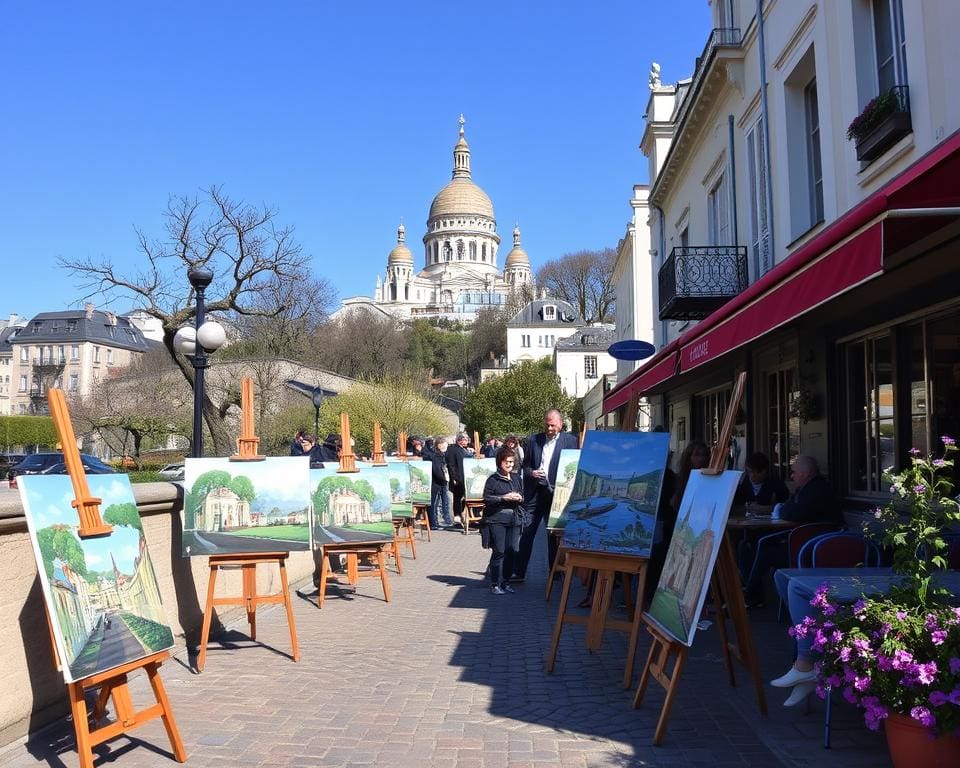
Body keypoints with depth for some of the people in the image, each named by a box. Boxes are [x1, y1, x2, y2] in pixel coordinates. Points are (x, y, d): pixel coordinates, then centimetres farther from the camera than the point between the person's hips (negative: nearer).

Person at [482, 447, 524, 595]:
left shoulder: (517, 478, 15)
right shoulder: (493, 479, -3)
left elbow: (523, 496, 23)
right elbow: (486, 499, -7)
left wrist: (520, 498, -1)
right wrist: (504, 498, -16)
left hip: (514, 519, 5)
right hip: (497, 519, -5)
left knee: (512, 550, 3)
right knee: (499, 551, -5)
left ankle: (504, 581, 17)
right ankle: (495, 584, 4)